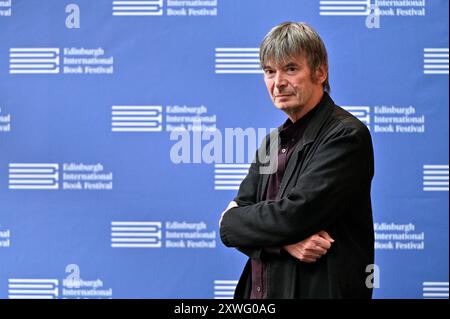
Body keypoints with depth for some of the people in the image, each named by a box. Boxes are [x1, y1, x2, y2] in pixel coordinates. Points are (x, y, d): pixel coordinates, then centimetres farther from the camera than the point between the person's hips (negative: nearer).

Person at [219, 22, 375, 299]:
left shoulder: (346, 135, -14)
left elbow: (294, 216, -23)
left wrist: (232, 220, -6)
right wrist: (283, 241, -16)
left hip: (319, 290, -7)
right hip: (259, 290, 7)